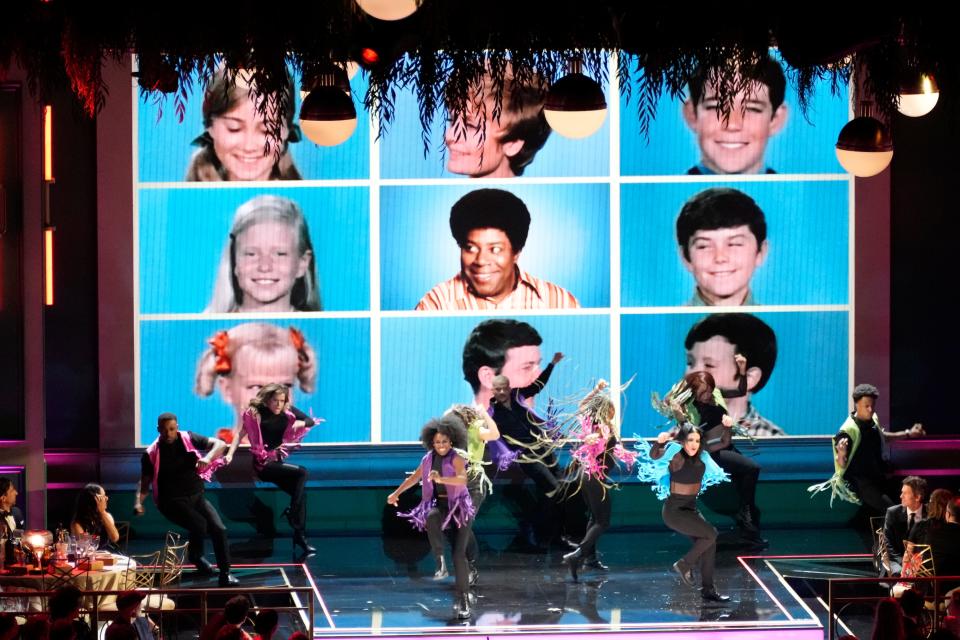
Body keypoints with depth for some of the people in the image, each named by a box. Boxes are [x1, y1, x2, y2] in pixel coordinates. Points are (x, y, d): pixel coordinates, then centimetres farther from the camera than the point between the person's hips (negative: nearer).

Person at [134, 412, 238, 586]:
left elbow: (220, 444, -4)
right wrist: (138, 502, -16)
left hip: (197, 496, 3)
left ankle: (225, 574, -6)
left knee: (219, 528, -17)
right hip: (173, 501, -3)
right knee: (199, 524, -29)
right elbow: (145, 482, 3)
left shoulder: (188, 439, -1)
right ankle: (196, 555, 4)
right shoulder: (152, 454, -4)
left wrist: (208, 457, -25)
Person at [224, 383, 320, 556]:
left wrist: (300, 423, -10)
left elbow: (310, 421, 12)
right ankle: (293, 513, -12)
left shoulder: (288, 412, 4)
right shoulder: (255, 413, -8)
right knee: (302, 473, -23)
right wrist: (230, 454, -22)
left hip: (278, 462, 5)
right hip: (263, 464, -5)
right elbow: (240, 433, -12)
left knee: (299, 490, -11)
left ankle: (301, 536, -7)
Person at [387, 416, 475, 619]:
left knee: (459, 554, -9)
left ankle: (463, 599, -1)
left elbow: (463, 479, -29)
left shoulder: (456, 458, -10)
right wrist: (396, 493, 35)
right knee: (431, 518, -37)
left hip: (459, 507, -3)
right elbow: (415, 477, 25)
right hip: (439, 505, 3)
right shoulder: (429, 459, 7)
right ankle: (440, 563, -34)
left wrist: (441, 479, -46)